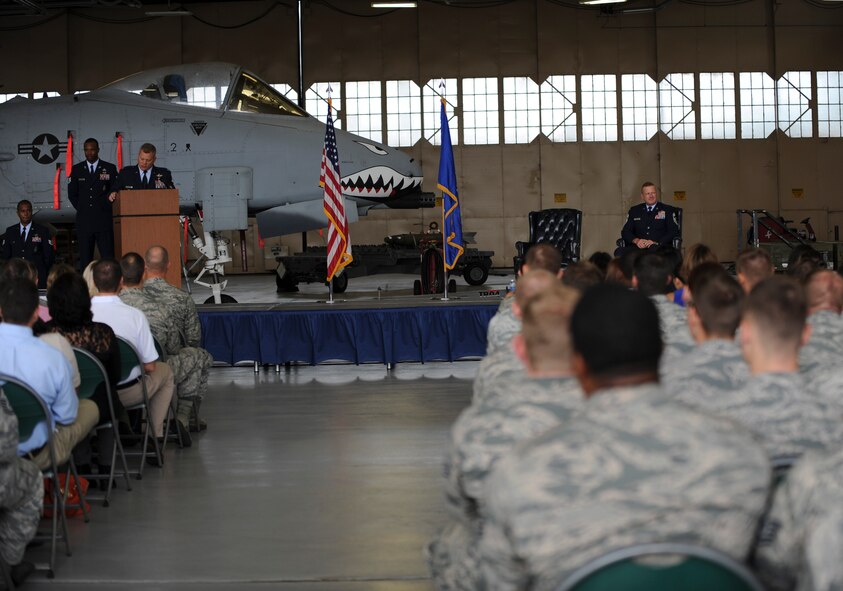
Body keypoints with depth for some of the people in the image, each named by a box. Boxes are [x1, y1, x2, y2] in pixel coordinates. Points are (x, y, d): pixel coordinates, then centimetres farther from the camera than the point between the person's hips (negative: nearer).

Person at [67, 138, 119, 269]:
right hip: (84, 220, 1)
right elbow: (72, 194, 12)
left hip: (104, 219, -1)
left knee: (108, 257, -7)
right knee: (85, 257, 0)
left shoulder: (110, 169, 6)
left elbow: (116, 191, 5)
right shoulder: (76, 169, 11)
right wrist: (82, 208, 6)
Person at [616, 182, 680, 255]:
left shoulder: (668, 210, 13)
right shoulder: (634, 210, 22)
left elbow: (674, 232, 4)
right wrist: (636, 240, -7)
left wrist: (656, 243, -13)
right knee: (619, 252, -29)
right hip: (638, 247, 4)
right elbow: (625, 232, 16)